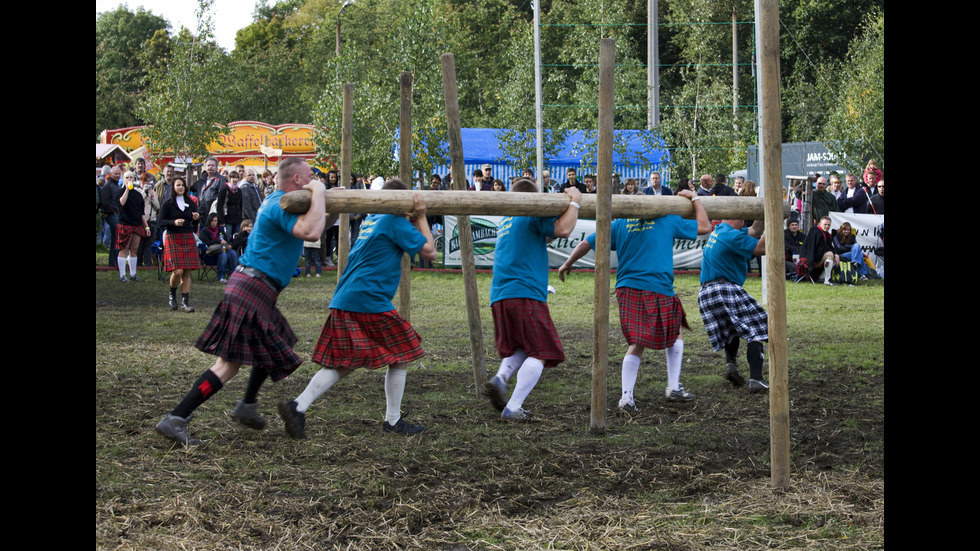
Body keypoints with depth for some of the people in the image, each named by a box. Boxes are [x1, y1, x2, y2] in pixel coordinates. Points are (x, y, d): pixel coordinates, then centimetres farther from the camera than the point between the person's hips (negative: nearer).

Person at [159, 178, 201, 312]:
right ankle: (172, 294, 13)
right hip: (173, 238, -4)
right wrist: (174, 222, -20)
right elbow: (161, 222, -4)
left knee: (187, 272, 0)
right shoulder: (168, 204, 0)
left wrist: (197, 218, -7)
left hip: (188, 238, 4)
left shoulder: (191, 203, 12)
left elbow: (194, 223, 15)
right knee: (177, 271, -14)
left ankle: (185, 301, 3)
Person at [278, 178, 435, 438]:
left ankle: (298, 406, -6)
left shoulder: (371, 220, 22)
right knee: (400, 355, 7)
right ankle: (392, 421, 10)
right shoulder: (395, 222, -4)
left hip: (344, 300, 8)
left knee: (342, 364, 9)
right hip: (370, 300, -8)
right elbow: (429, 251, -4)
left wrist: (414, 219, 20)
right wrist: (421, 217, 4)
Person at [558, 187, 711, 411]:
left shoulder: (620, 224, 12)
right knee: (675, 334, 20)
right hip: (659, 290, -3)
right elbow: (704, 226, 14)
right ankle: (674, 388, 17)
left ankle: (627, 397, -4)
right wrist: (695, 198, 27)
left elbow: (587, 243, 11)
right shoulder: (667, 220, 7)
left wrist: (567, 264, 26)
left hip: (627, 289, 3)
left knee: (636, 344, 7)